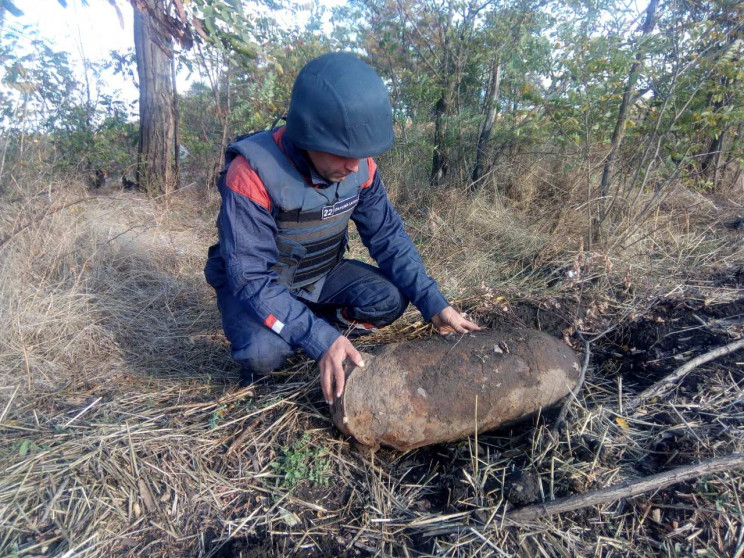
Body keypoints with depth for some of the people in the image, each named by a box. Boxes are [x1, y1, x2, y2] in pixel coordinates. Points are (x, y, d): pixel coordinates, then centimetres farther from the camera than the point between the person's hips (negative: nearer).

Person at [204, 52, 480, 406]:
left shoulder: (360, 166, -16)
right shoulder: (253, 173, -33)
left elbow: (388, 236, -9)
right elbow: (251, 279, -33)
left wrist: (434, 303, -19)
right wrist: (322, 339, -41)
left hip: (322, 273, 5)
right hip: (254, 283, -5)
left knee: (390, 300, -14)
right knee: (264, 352, -33)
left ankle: (302, 334, 4)